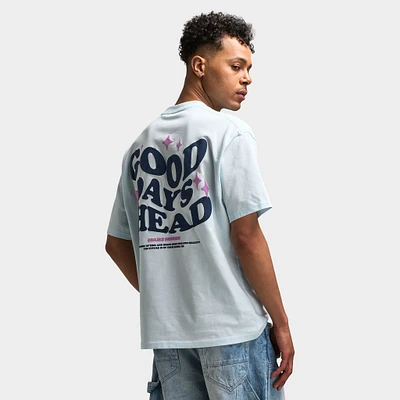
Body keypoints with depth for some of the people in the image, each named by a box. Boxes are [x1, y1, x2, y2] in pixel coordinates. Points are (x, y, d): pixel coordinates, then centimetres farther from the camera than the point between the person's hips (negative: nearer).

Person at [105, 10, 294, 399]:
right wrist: (280, 322, -7)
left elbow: (117, 244, 13)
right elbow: (246, 235, -13)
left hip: (165, 329, 6)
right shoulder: (229, 132, -8)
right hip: (233, 325, -6)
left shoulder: (140, 145, 11)